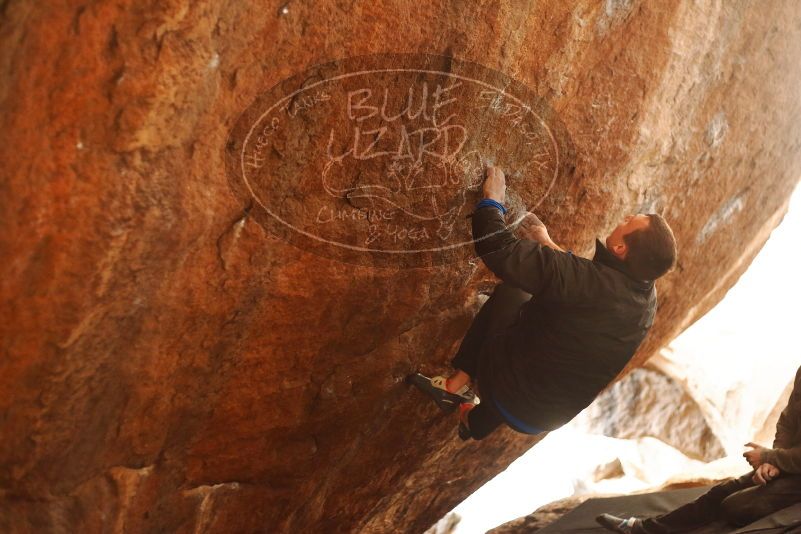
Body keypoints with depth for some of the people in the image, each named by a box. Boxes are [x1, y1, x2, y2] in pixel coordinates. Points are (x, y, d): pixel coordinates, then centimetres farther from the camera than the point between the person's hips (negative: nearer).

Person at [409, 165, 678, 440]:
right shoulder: (646, 296, -13)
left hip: (516, 405, -6)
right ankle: (477, 422, 38)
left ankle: (459, 384, 16)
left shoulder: (593, 282, -36)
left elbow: (499, 249, -33)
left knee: (510, 291, 10)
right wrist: (548, 245, 14)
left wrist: (492, 200, -16)